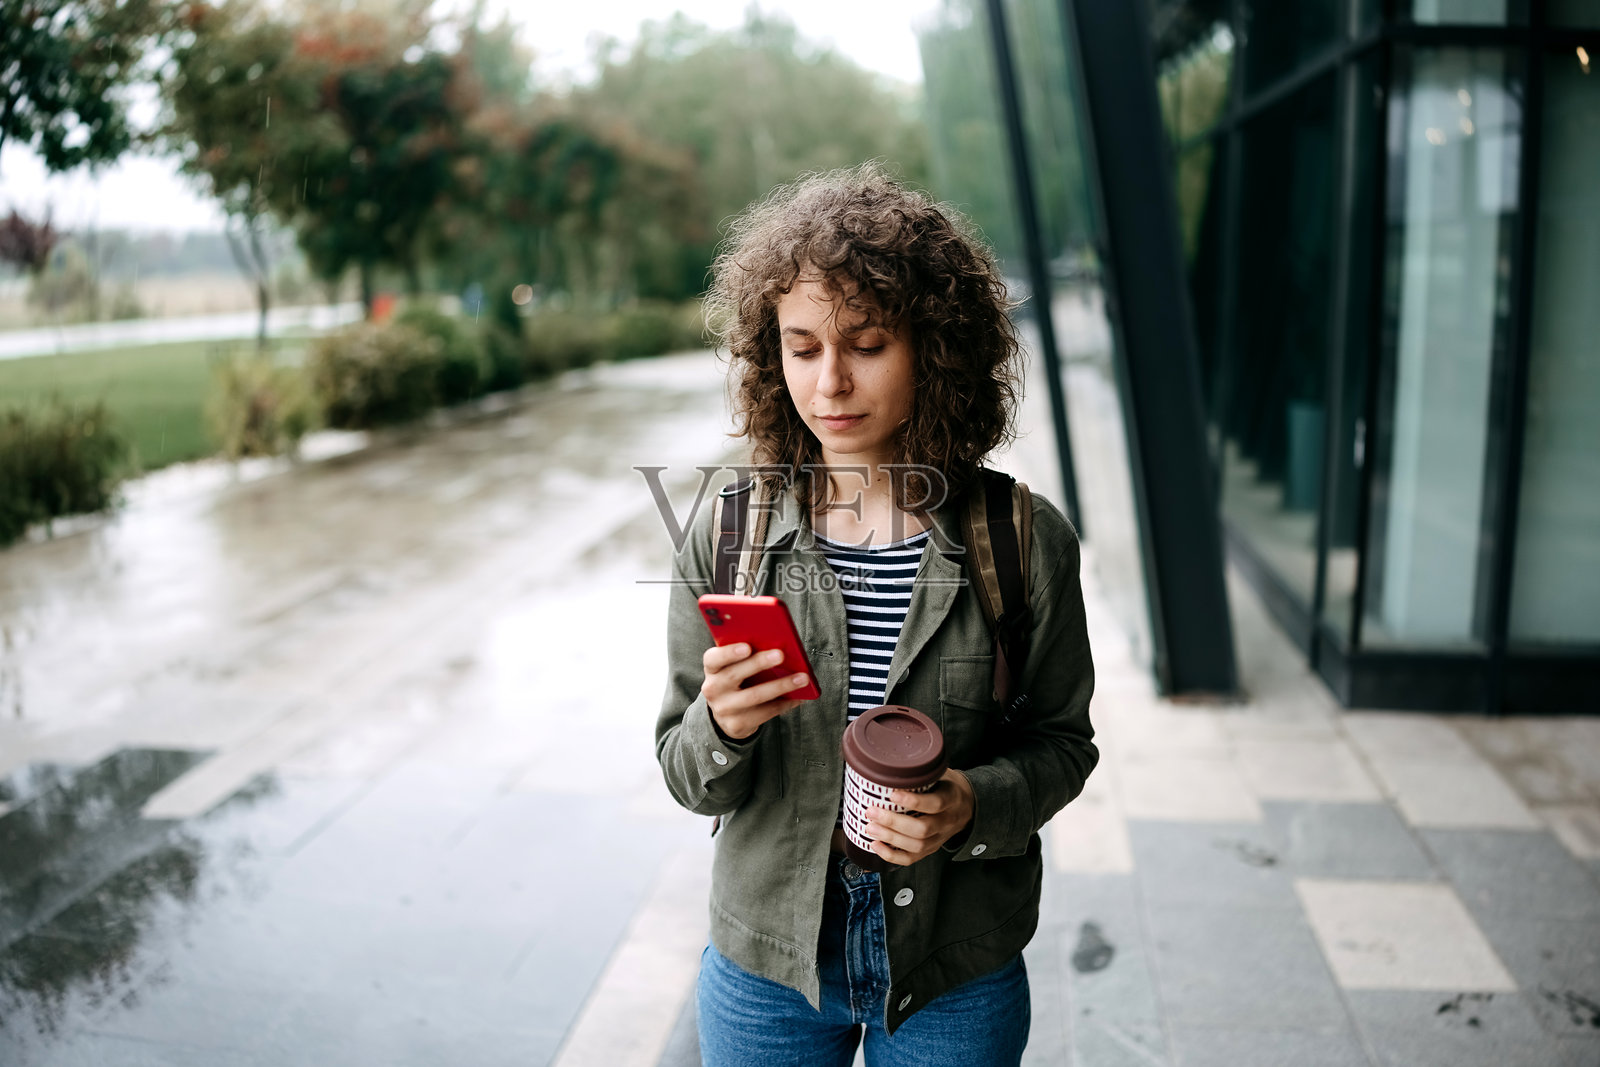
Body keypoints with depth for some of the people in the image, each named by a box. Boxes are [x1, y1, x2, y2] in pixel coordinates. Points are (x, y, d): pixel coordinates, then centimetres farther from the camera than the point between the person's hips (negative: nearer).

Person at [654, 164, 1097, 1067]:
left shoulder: (1025, 542, -11)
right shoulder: (728, 536, -8)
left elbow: (1062, 742, -2)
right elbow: (693, 781, -4)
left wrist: (973, 807, -21)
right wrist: (722, 728, -25)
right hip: (768, 964, 1)